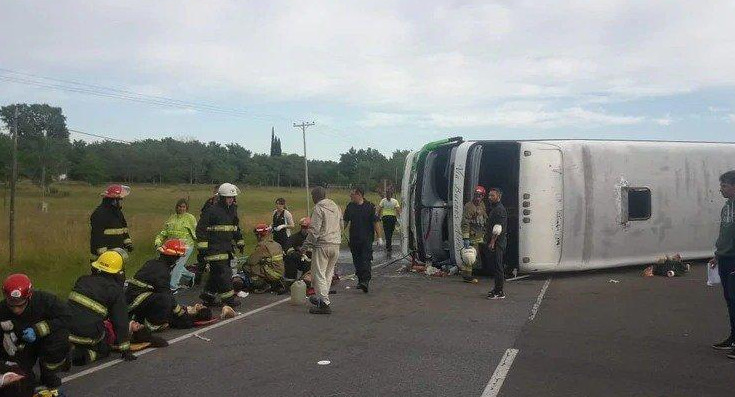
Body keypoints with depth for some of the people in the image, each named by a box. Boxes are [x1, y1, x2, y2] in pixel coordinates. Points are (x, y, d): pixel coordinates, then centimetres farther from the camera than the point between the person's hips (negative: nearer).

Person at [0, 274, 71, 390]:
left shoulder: (44, 300, -27)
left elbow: (65, 318, -26)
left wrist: (38, 329, -33)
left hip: (46, 338, -2)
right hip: (22, 345, 2)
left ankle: (49, 378, -4)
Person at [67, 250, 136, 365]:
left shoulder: (83, 280, 14)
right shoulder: (116, 291, -2)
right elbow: (121, 322, 0)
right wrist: (125, 350, 8)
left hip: (66, 330, 5)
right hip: (90, 334, -5)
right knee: (104, 349, 19)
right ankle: (86, 354, -10)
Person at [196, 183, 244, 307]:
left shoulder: (233, 210, 14)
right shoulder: (212, 211, -11)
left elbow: (236, 228, 27)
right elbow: (201, 228, -12)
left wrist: (240, 242, 26)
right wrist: (202, 245, -16)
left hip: (227, 248, 8)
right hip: (215, 248, -8)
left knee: (216, 273, 12)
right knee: (223, 272, -10)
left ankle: (208, 296, 22)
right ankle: (228, 298, -3)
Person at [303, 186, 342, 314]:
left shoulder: (318, 208, -10)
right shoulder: (336, 206, 14)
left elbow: (314, 230, -15)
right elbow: (341, 226, 20)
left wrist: (305, 246, -10)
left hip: (322, 245, -8)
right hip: (336, 245, 8)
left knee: (319, 274, -4)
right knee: (328, 273, 17)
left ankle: (324, 303, -9)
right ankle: (321, 297, 27)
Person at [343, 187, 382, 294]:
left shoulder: (370, 206, -5)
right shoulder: (350, 207, 7)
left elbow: (375, 223, -3)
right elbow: (345, 222, 15)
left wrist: (379, 237, -5)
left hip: (367, 238, -5)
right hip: (354, 238, 5)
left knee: (366, 259, -12)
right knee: (356, 260, 9)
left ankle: (366, 281, -17)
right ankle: (360, 280, 21)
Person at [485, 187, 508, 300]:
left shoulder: (499, 209, -14)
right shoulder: (494, 209, 19)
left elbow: (497, 229, -21)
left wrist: (492, 242, -22)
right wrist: (488, 241, 22)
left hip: (497, 243, -11)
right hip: (493, 243, 11)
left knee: (497, 267, -8)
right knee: (494, 267, 15)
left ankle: (499, 292, -5)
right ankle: (497, 289, 22)